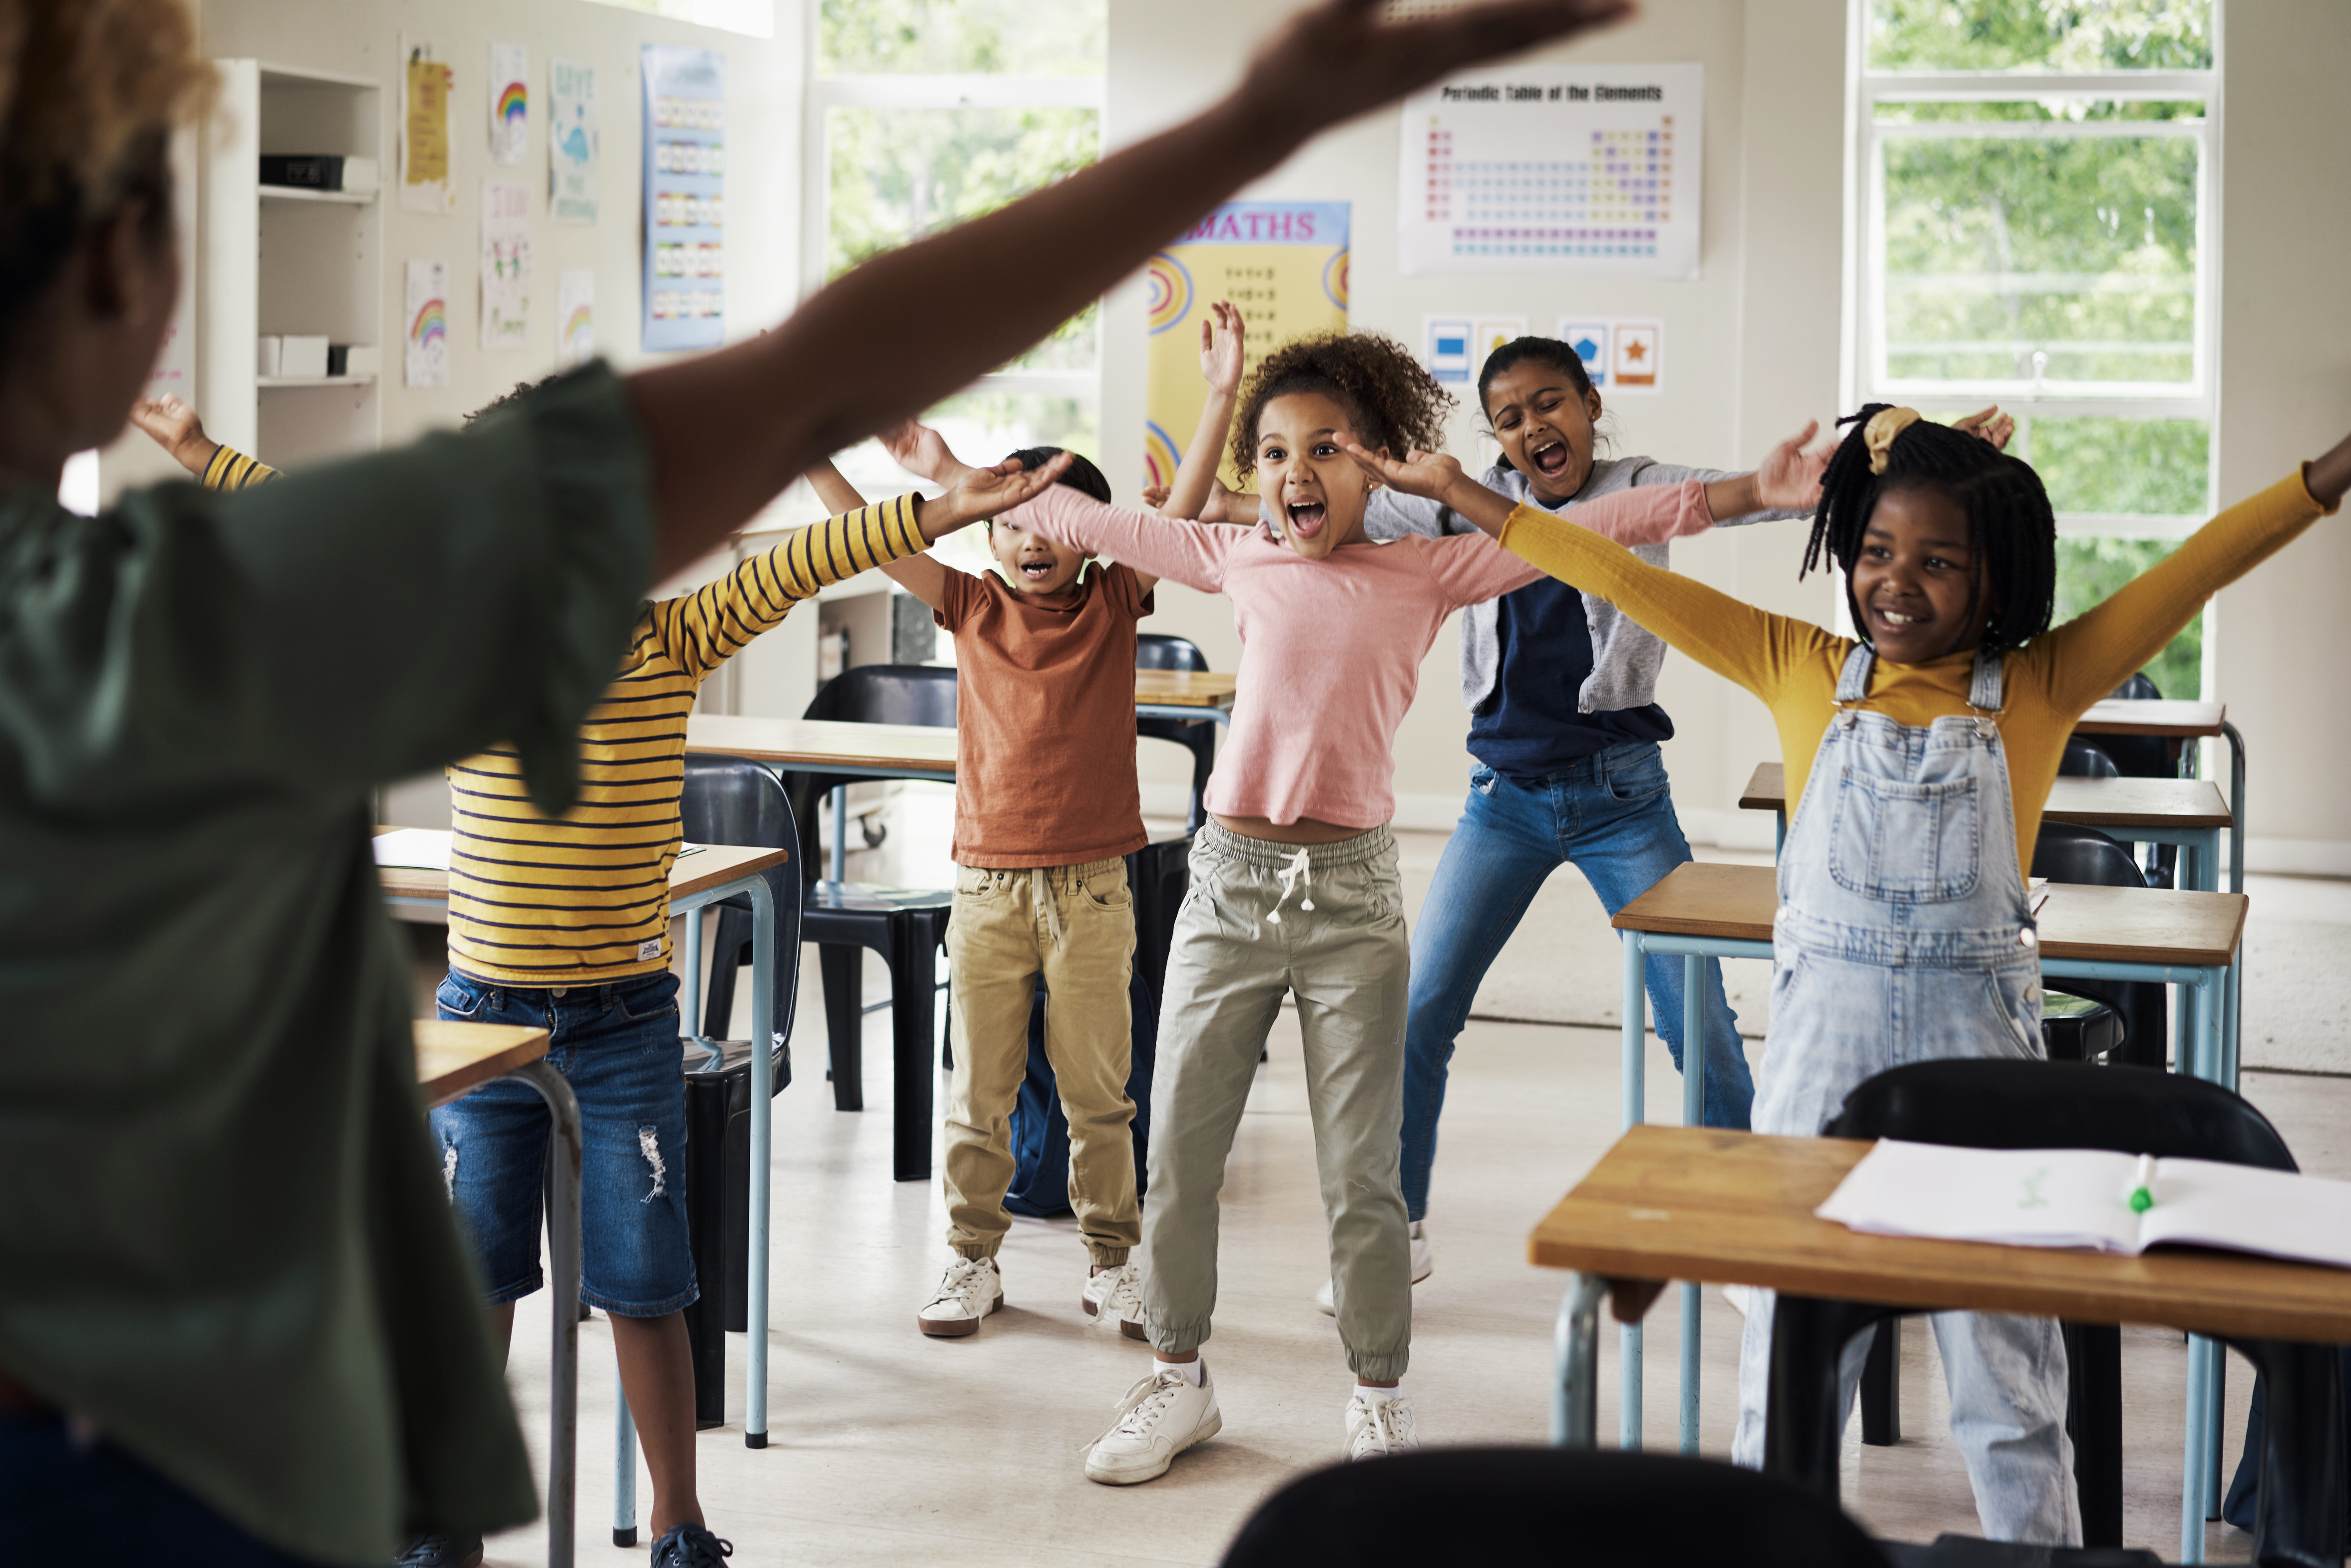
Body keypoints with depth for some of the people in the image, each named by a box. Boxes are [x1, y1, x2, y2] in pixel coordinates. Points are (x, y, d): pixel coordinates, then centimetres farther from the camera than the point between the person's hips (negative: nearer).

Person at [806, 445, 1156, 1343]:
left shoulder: (1113, 604, 2)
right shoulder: (972, 607, 5)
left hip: (1092, 889, -1)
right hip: (987, 887, 1)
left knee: (1098, 1090, 7)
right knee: (979, 1089, 7)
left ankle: (1110, 1260, 19)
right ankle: (972, 1256, 20)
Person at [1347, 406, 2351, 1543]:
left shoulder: (2039, 687, -1)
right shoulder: (1802, 672, 4)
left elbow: (2201, 566, -7)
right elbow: (1630, 583, 4)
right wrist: (1461, 494, 5)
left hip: (1981, 1039, -1)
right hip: (1822, 1027, 2)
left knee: (2005, 1363, 8)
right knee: (1790, 1354, 12)